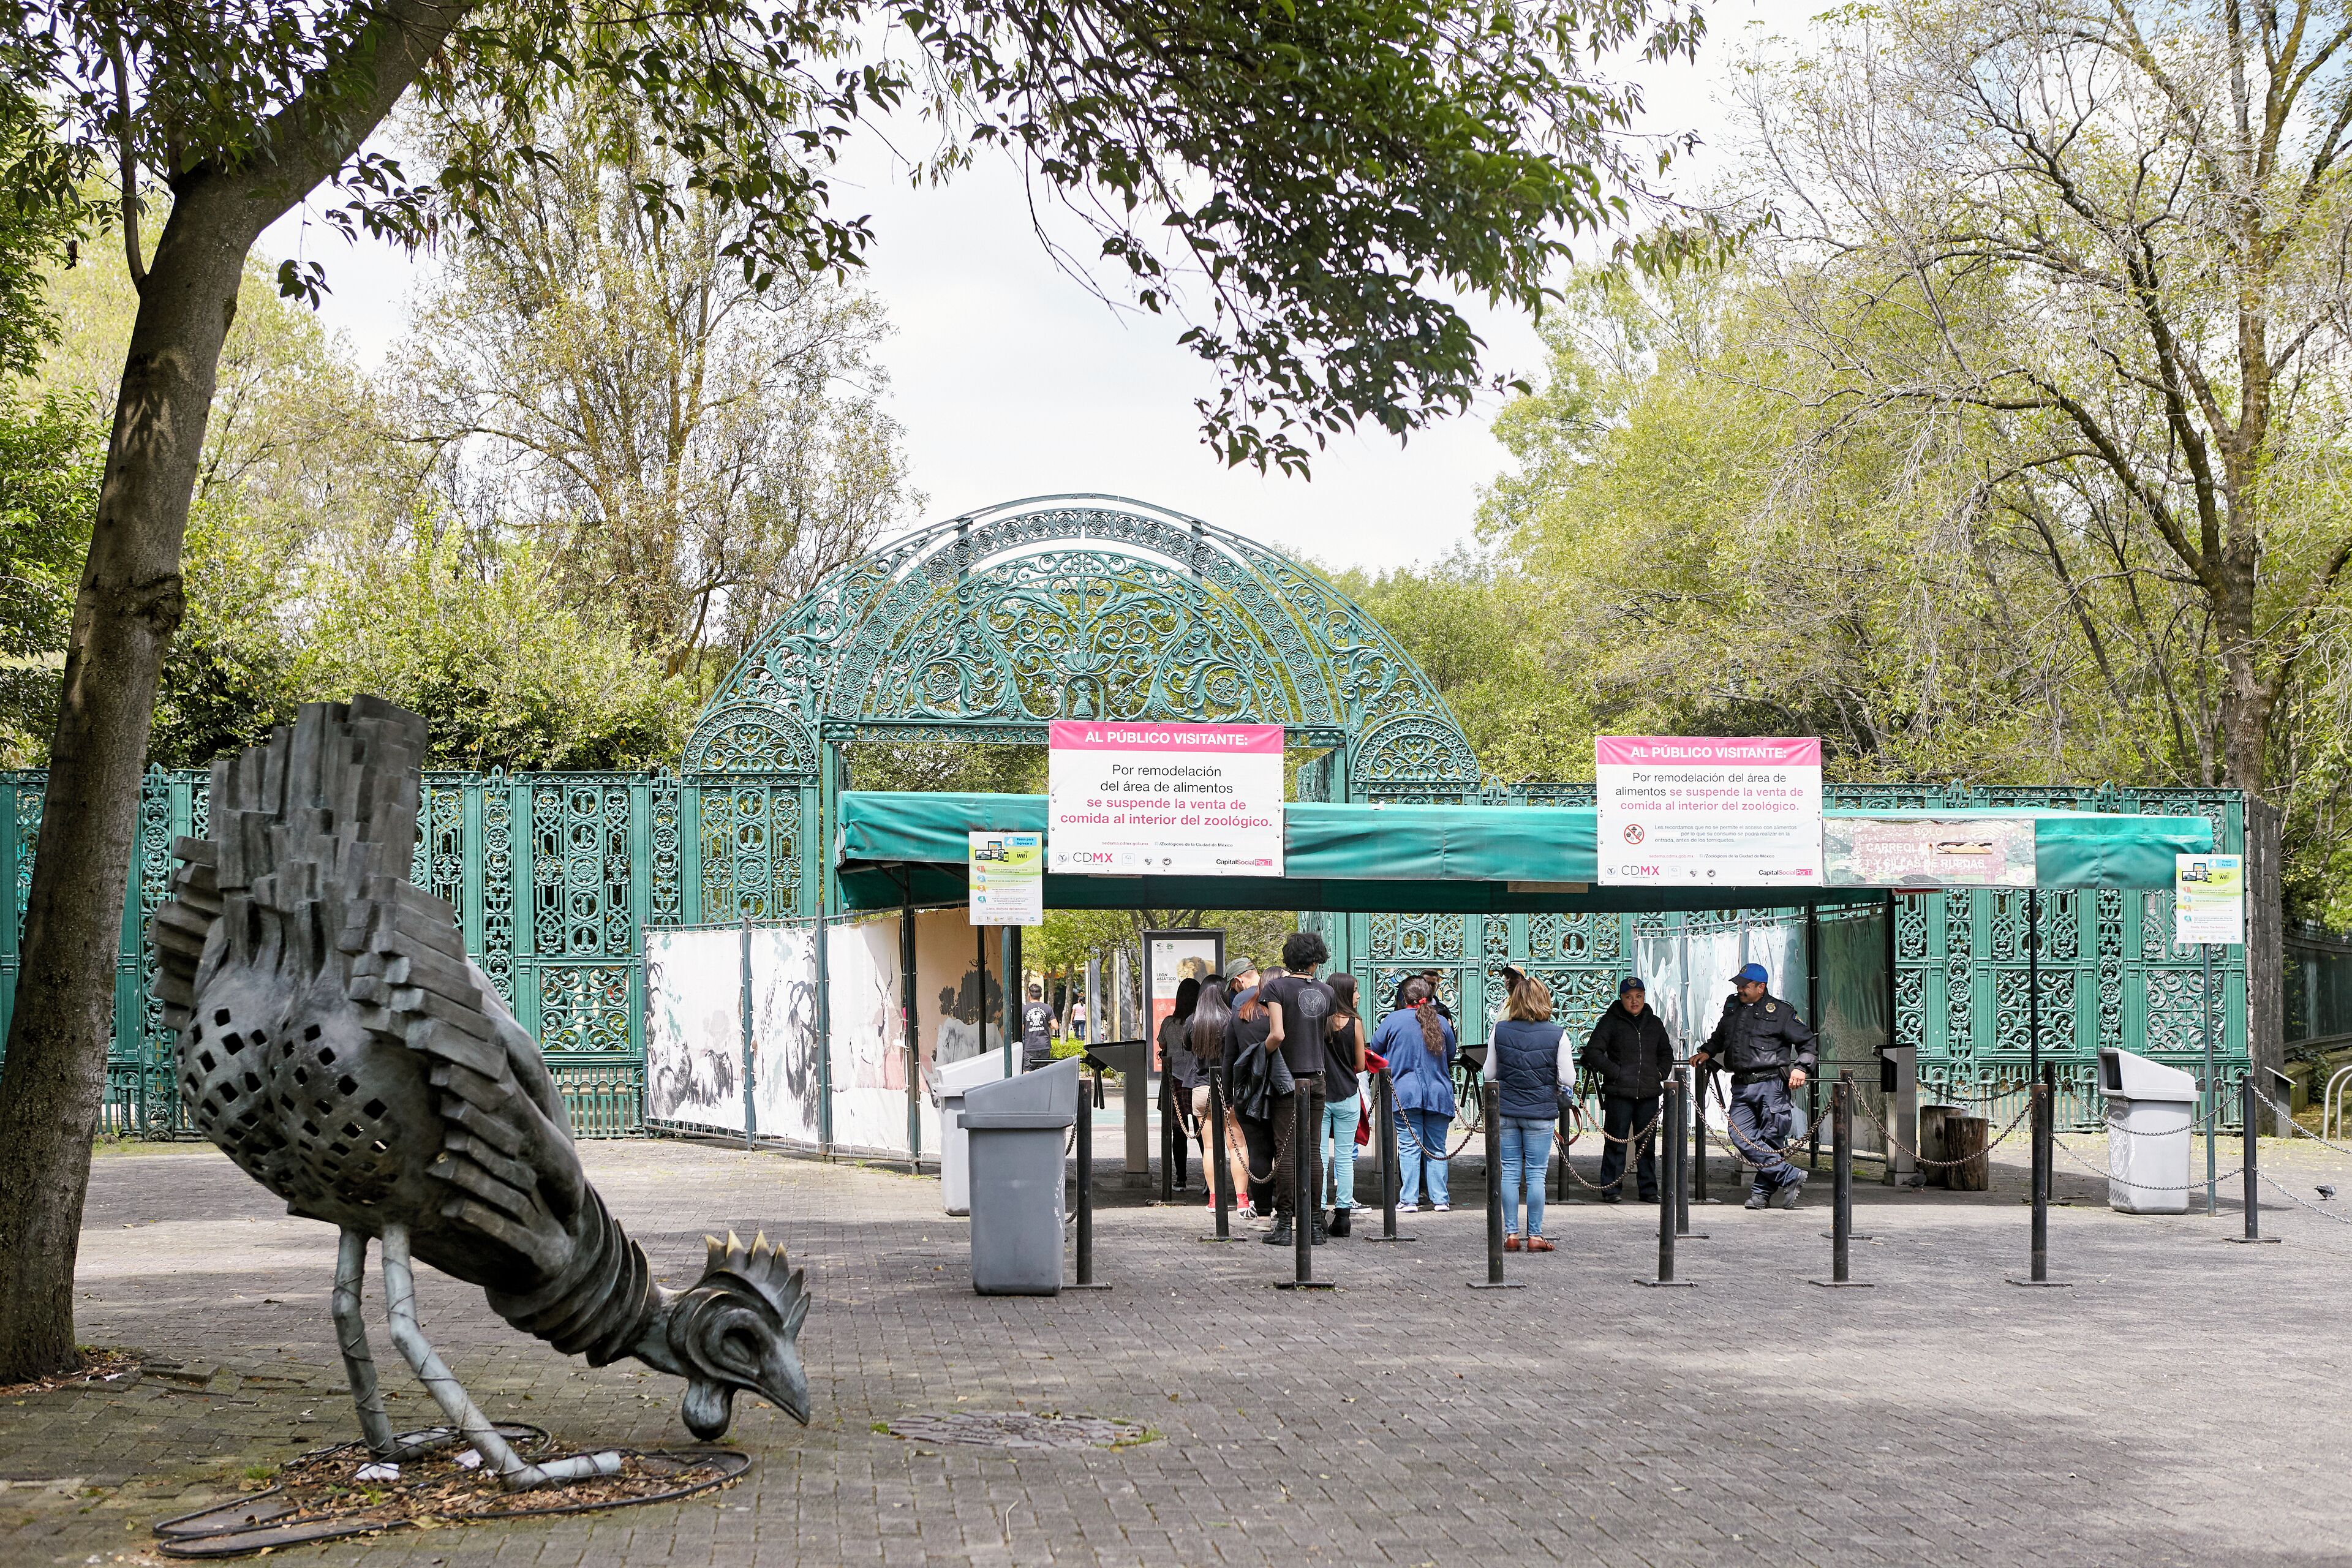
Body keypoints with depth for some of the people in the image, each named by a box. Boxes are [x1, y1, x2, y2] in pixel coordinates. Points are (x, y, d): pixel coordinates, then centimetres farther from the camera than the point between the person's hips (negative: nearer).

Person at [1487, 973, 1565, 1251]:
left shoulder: (1500, 1031, -3)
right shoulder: (1556, 1034, -8)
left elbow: (1489, 1073, 4)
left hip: (1505, 1110, 2)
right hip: (1540, 1112, -2)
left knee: (1510, 1172, 8)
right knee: (1536, 1175, 4)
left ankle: (1511, 1234, 10)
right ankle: (1534, 1236, 6)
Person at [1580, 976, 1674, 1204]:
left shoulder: (1654, 1023, 15)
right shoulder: (1611, 1021, 0)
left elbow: (1666, 1053, 28)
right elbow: (1593, 1051, -4)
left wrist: (1661, 1073, 10)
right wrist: (1615, 1072, -11)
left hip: (1649, 1093, 4)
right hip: (1619, 1093, -4)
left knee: (1648, 1143, 8)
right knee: (1616, 1142, -3)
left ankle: (1649, 1189, 15)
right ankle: (1611, 1189, 3)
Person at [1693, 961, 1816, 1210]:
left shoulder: (1780, 1011, 0)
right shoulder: (1732, 1006, 18)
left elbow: (1807, 1041, 4)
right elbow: (1719, 1037, 35)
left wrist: (1800, 1067, -8)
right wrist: (1706, 1052, 18)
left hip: (1771, 1084, -5)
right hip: (1742, 1087, 5)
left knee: (1771, 1140, -3)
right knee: (1741, 1136, -9)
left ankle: (1763, 1191, 10)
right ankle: (1791, 1178, -3)